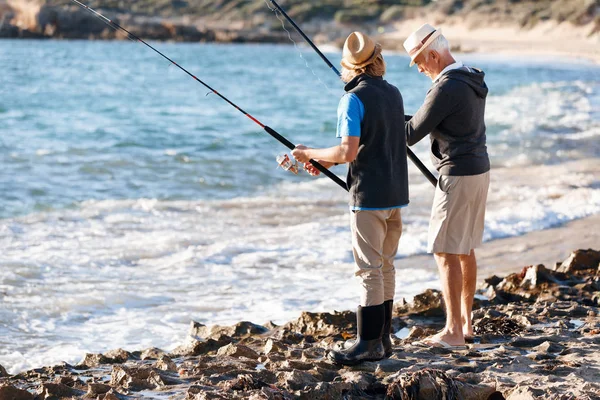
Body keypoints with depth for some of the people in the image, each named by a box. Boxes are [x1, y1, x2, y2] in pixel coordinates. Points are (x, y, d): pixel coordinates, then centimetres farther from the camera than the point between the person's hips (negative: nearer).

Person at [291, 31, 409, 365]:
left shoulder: (354, 99, -14)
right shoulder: (394, 94, 11)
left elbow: (349, 152, -19)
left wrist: (311, 154, -4)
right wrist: (328, 160, 16)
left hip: (369, 196, -8)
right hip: (396, 193, 8)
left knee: (370, 270, -4)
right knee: (386, 267, 12)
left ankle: (368, 343, -2)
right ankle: (383, 339, 17)